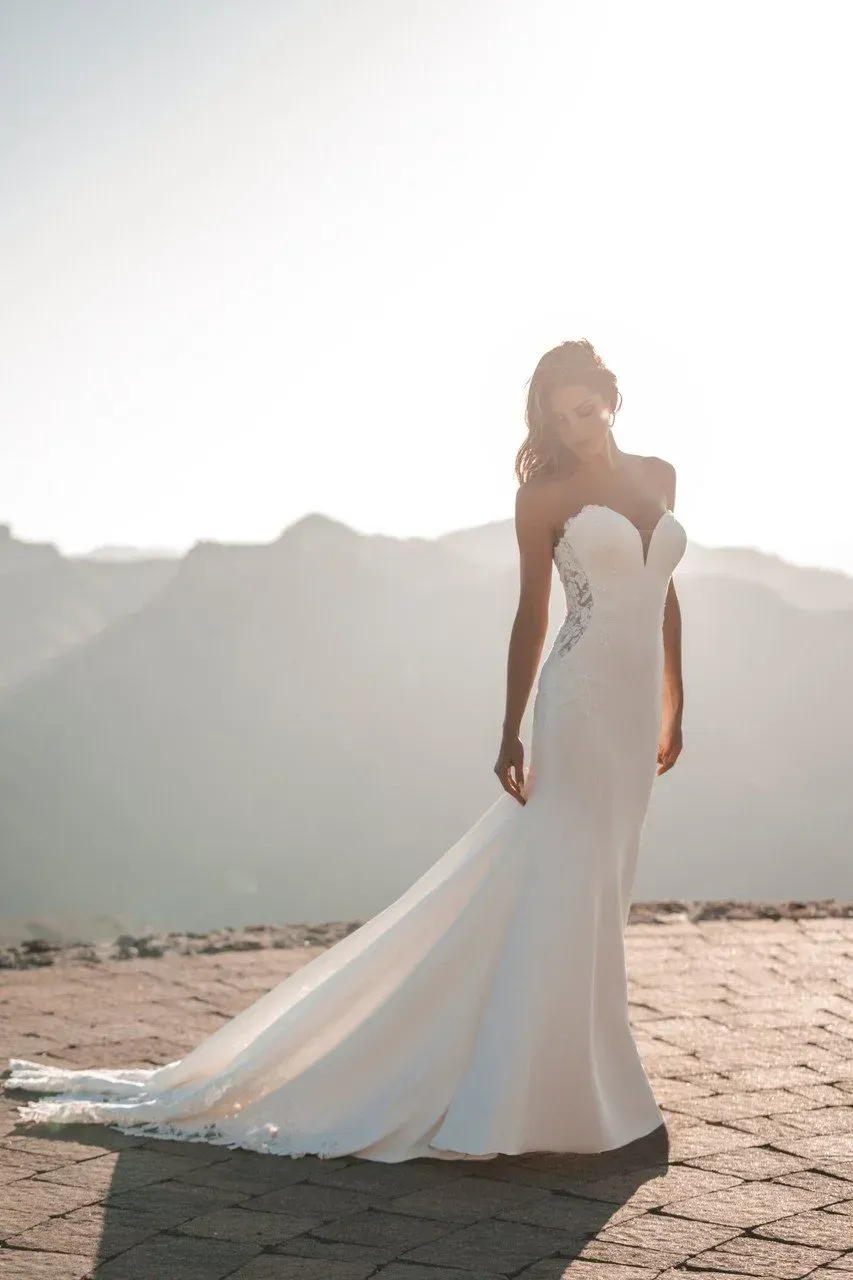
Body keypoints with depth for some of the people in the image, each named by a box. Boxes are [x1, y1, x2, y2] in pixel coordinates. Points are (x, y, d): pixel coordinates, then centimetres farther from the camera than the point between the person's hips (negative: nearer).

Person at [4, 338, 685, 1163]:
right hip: (579, 700, -6)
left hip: (634, 705, 6)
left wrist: (672, 705, 18)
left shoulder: (658, 477, 14)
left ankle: (577, 1077, 21)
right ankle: (507, 1100, -1)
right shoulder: (545, 493, -2)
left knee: (600, 892, 11)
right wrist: (511, 731, -8)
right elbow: (532, 612, -3)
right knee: (559, 888, -8)